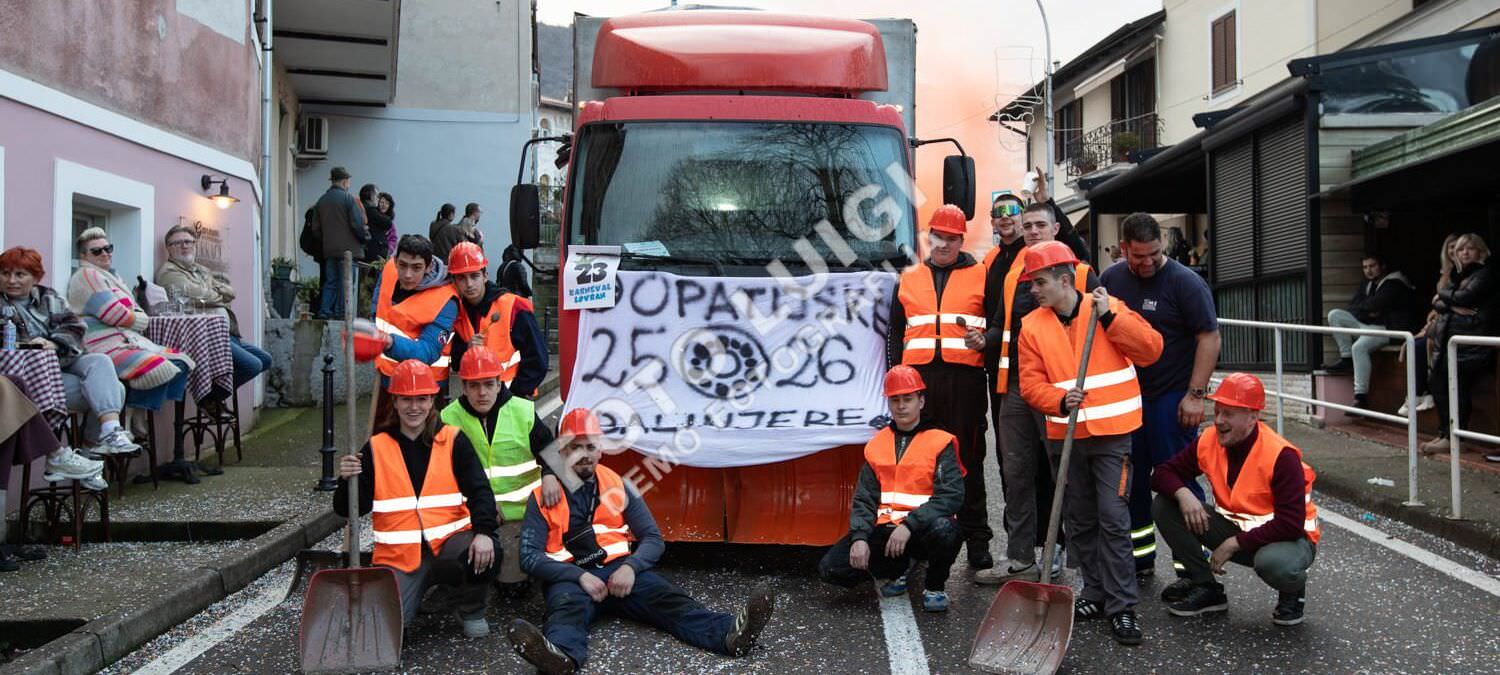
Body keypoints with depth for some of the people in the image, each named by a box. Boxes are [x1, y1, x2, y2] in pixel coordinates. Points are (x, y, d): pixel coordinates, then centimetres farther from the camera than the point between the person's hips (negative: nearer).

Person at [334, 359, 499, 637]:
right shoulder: (376, 447, 5)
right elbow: (351, 509, 3)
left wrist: (484, 531, -26)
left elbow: (479, 489, -7)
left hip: (448, 544, 0)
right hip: (399, 555, 0)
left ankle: (471, 611, 0)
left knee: (486, 553, -33)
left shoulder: (453, 440, 4)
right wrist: (347, 481, -20)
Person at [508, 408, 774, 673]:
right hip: (569, 576, -3)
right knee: (567, 609, -37)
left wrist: (630, 567, -12)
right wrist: (580, 576, -17)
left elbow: (653, 539, 10)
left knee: (668, 599, -24)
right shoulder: (543, 497, 5)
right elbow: (530, 557, -3)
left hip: (619, 569, 3)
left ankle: (729, 634, -49)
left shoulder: (618, 486, 13)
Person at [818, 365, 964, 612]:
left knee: (944, 530, -39)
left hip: (924, 529, -4)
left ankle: (934, 587, -4)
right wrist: (859, 537, -10)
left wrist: (909, 525, -26)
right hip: (885, 530, 4)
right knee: (830, 568, -13)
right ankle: (897, 570, 16)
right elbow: (864, 499, 9)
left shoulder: (940, 442, -1)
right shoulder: (876, 445, 13)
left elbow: (951, 495, -14)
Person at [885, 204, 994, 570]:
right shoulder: (908, 279, 16)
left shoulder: (980, 276, 7)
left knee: (968, 458, 1)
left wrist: (985, 339, -14)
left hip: (965, 376, -2)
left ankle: (976, 538, 9)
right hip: (918, 376, 3)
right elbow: (895, 333, 19)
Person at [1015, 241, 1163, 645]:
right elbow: (1031, 384, 0)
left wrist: (1109, 317, -17)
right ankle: (1096, 594, 26)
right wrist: (1060, 401, -19)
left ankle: (1121, 607, 0)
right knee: (1080, 521, 12)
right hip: (1065, 437, 4)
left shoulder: (1109, 309, -2)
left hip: (1112, 434, -3)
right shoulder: (1032, 326, 3)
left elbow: (1151, 350, -10)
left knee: (1113, 519, -7)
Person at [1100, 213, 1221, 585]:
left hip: (1172, 397, -6)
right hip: (1126, 395, 6)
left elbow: (1209, 338, -12)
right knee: (1130, 480, 12)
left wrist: (1195, 394, -16)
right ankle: (1139, 558, 25)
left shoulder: (1185, 282, -11)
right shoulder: (1112, 279, 6)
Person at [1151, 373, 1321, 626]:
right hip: (1233, 527, 6)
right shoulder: (1208, 441, -8)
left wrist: (1234, 543, -27)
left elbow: (1291, 524, -27)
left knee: (1275, 563, -42)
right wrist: (1182, 493, -25)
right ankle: (1206, 589, 1)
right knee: (1163, 506, -12)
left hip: (1289, 537, -5)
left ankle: (1293, 592, -1)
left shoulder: (1282, 456, -25)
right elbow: (1163, 473, -1)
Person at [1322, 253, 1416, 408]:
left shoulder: (1394, 284, -4)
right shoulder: (1367, 285, 21)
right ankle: (1346, 358, -9)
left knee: (1359, 347, -36)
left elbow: (1374, 305, -17)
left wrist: (1361, 308, 2)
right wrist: (1368, 312, -8)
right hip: (1366, 326, 9)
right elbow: (1352, 307, 10)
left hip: (1386, 328, -9)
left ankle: (1361, 396, -35)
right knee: (1334, 315, -8)